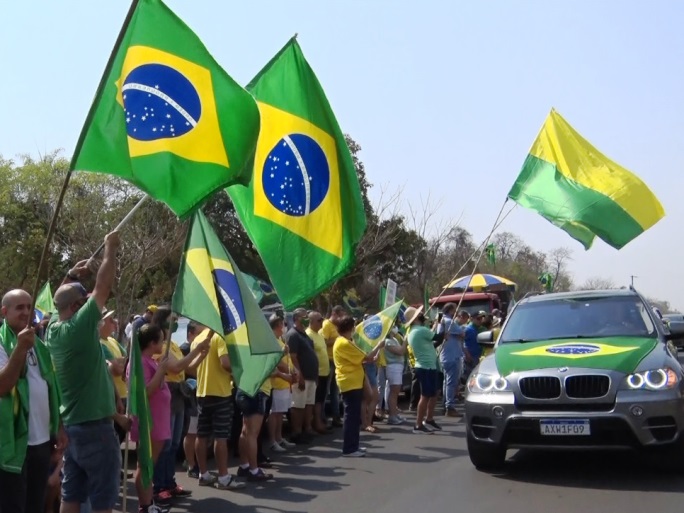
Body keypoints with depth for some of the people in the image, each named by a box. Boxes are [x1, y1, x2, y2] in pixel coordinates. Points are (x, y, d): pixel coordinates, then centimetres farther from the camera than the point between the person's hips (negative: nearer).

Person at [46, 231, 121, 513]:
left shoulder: (54, 330, 4)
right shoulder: (80, 326, -18)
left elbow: (66, 298, 22)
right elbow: (103, 287, -13)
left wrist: (74, 280, 12)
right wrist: (111, 249, -4)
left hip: (71, 426, 8)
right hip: (95, 427, -8)